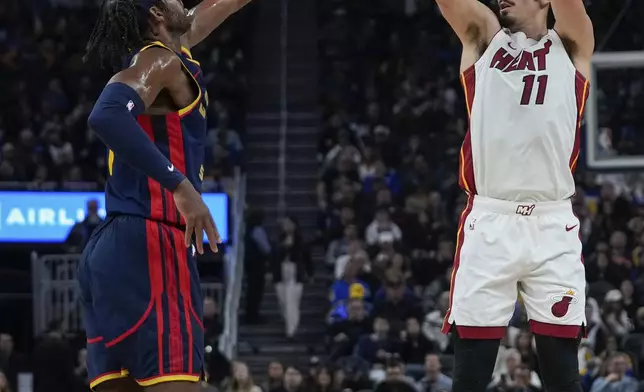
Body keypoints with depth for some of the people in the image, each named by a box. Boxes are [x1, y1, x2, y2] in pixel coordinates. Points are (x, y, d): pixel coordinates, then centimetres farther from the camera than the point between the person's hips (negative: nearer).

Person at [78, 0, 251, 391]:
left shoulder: (158, 57, 21)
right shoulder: (159, 61, -7)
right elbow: (107, 116, -26)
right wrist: (179, 184, -28)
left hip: (114, 248, 10)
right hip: (149, 246, -10)